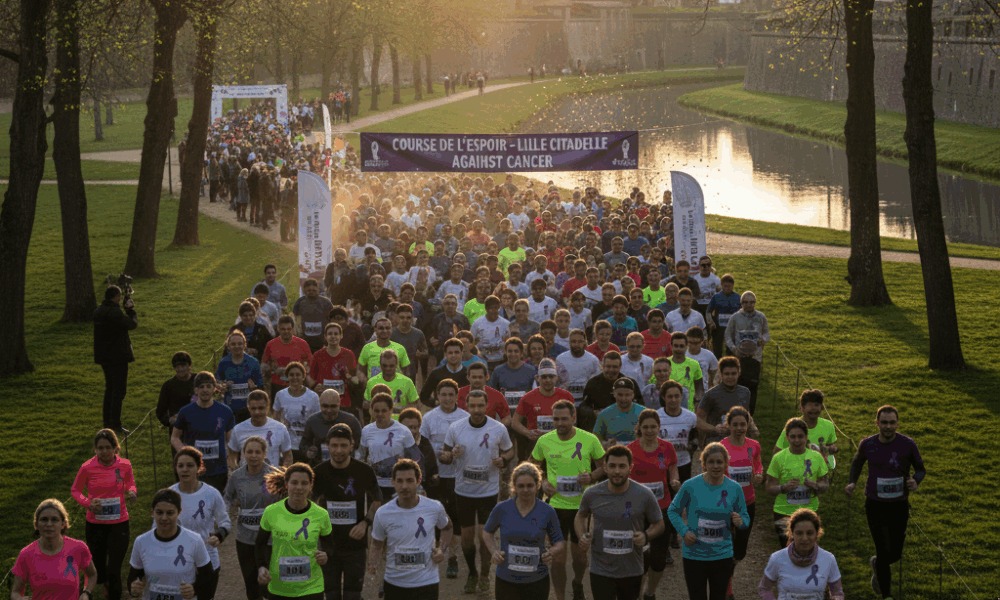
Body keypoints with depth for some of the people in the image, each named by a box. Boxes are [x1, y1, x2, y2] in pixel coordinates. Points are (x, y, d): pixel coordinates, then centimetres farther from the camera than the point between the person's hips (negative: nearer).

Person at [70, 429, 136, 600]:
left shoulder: (124, 465, -7)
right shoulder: (88, 468, -11)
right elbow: (75, 490, 2)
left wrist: (132, 492, -12)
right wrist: (87, 503, -17)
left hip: (119, 523, 0)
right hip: (95, 524, 0)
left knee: (114, 571, -10)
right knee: (98, 571, 14)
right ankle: (106, 584, 50)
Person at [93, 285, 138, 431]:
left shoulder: (99, 311, 7)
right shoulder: (114, 312, -22)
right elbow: (132, 324, -18)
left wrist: (127, 310, 7)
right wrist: (131, 309, -3)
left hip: (104, 357, 9)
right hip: (117, 356, -9)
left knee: (109, 388, 19)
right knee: (119, 389, -3)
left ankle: (107, 421, 24)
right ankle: (115, 423, -4)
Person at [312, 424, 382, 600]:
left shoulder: (364, 471, -7)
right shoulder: (320, 472, -5)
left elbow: (377, 501, 5)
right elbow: (312, 504, 8)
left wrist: (365, 523, -10)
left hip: (356, 544, -1)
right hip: (328, 544, 1)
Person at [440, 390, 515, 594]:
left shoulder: (499, 429, -6)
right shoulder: (455, 428, -4)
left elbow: (509, 450, 9)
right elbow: (444, 456, 6)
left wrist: (503, 459, -14)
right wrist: (450, 455, -18)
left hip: (489, 491, -2)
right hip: (463, 491, 2)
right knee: (467, 537, 9)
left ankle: (485, 576, 17)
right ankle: (472, 573, 32)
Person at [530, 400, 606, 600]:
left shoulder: (589, 440, -9)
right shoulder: (544, 441, -5)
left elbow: (604, 466, 3)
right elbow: (533, 466, 11)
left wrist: (591, 476, -18)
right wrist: (542, 483, -7)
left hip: (582, 506, 0)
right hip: (555, 506, 0)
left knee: (580, 556, 13)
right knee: (558, 559, -1)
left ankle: (578, 584, 45)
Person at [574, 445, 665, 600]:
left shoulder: (644, 496, -8)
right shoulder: (592, 494, -5)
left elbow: (658, 524, 5)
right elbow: (580, 517, 14)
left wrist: (646, 536, -16)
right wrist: (582, 536, -6)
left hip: (631, 571, 0)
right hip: (601, 571, 0)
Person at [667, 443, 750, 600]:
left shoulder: (734, 488, -3)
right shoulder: (690, 486, -9)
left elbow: (745, 517, 6)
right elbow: (673, 511, 2)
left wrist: (740, 521, -18)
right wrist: (684, 531, -13)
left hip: (722, 556, 2)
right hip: (694, 556, -2)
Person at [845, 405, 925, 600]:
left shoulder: (907, 444, -10)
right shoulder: (867, 444, -6)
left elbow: (920, 469, 4)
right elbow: (857, 462, 16)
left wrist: (916, 481, -18)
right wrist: (852, 483, 0)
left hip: (899, 505, 1)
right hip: (875, 505, -1)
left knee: (895, 554, 8)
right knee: (884, 552, -5)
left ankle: (876, 563, 44)